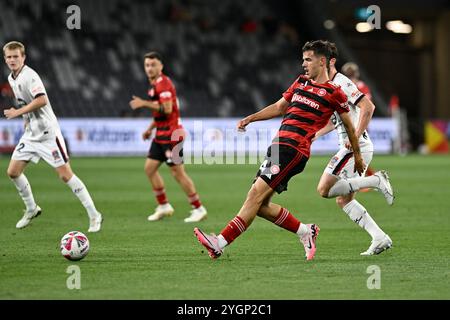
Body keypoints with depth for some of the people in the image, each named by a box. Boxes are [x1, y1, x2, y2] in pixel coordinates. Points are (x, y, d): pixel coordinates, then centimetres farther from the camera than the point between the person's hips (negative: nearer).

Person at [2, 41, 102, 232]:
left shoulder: (29, 76, -16)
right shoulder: (11, 79, 12)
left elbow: (41, 100, -27)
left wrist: (18, 112, -21)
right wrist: (26, 119, 17)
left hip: (47, 133, -9)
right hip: (30, 135, 9)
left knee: (65, 175, -10)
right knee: (13, 172, 4)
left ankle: (94, 215, -4)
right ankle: (31, 209, 24)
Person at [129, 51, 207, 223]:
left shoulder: (163, 83, -15)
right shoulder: (155, 84, 16)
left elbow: (167, 109, -25)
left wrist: (144, 103, -21)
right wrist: (150, 129, 20)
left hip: (171, 134, -10)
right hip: (161, 134, 10)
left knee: (178, 173, -8)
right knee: (149, 168, 9)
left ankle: (199, 209, 0)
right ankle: (164, 207, 16)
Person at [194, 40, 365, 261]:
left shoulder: (333, 92, 0)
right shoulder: (301, 82, 20)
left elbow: (348, 125, 10)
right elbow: (279, 107, 30)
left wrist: (357, 156, 17)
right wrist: (250, 118, 18)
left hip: (294, 149, -8)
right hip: (279, 144, 8)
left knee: (256, 194, -17)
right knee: (260, 205, 2)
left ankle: (220, 243, -22)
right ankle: (305, 231, 17)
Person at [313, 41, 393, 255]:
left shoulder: (341, 83, -13)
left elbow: (368, 107, -23)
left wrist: (356, 136, -25)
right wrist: (313, 135, 19)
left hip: (356, 147, -10)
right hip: (351, 148, 10)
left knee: (324, 190, -12)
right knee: (343, 200, 10)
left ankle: (376, 180, -10)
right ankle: (380, 238, 8)